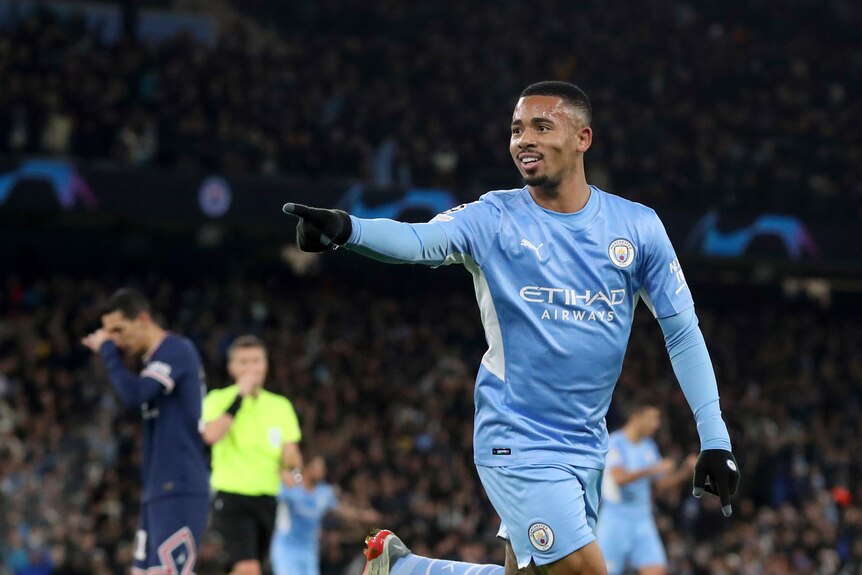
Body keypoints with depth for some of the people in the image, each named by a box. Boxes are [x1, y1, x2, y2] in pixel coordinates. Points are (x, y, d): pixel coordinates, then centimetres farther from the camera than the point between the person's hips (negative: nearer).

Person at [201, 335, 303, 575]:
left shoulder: (280, 405, 12)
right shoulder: (218, 400, -2)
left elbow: (291, 453, 12)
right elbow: (211, 435, -21)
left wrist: (293, 470, -12)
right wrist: (240, 396, -19)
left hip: (269, 499, 5)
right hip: (232, 497, -5)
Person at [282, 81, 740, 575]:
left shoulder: (638, 227, 1)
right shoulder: (495, 219, -7)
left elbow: (682, 330, 6)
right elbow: (420, 240, -26)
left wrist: (715, 438, 3)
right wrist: (346, 228, -47)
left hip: (586, 443, 4)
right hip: (517, 440, -4)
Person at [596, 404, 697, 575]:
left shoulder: (649, 447, 12)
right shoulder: (615, 443, -10)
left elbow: (661, 484, 17)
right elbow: (620, 478, -25)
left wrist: (686, 470, 3)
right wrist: (653, 469, -27)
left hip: (642, 521, 6)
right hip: (615, 519, -6)